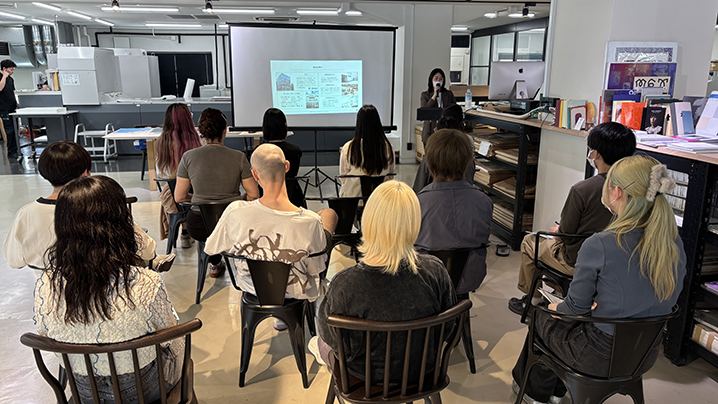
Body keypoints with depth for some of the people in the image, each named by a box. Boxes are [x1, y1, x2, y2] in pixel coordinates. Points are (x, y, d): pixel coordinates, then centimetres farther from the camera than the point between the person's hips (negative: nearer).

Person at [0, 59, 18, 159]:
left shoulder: (10, 79, 16)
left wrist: (16, 103, 16)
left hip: (12, 108, 8)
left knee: (14, 129, 9)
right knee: (9, 130, -6)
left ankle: (14, 150, 16)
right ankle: (9, 152, 1)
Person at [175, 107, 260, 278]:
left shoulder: (188, 157, -8)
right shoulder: (238, 157, -11)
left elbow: (179, 197, -2)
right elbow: (253, 195, -7)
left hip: (198, 228, 1)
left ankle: (215, 264, 49)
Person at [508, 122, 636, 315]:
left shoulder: (581, 190, -27)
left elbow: (566, 234, -16)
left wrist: (558, 230, 8)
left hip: (577, 263, -6)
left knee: (529, 241, 20)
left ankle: (533, 301, 33)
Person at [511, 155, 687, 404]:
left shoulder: (599, 246, -27)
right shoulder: (675, 245, -9)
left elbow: (576, 306, -14)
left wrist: (557, 308, 7)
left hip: (601, 359, -6)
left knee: (543, 316, 23)